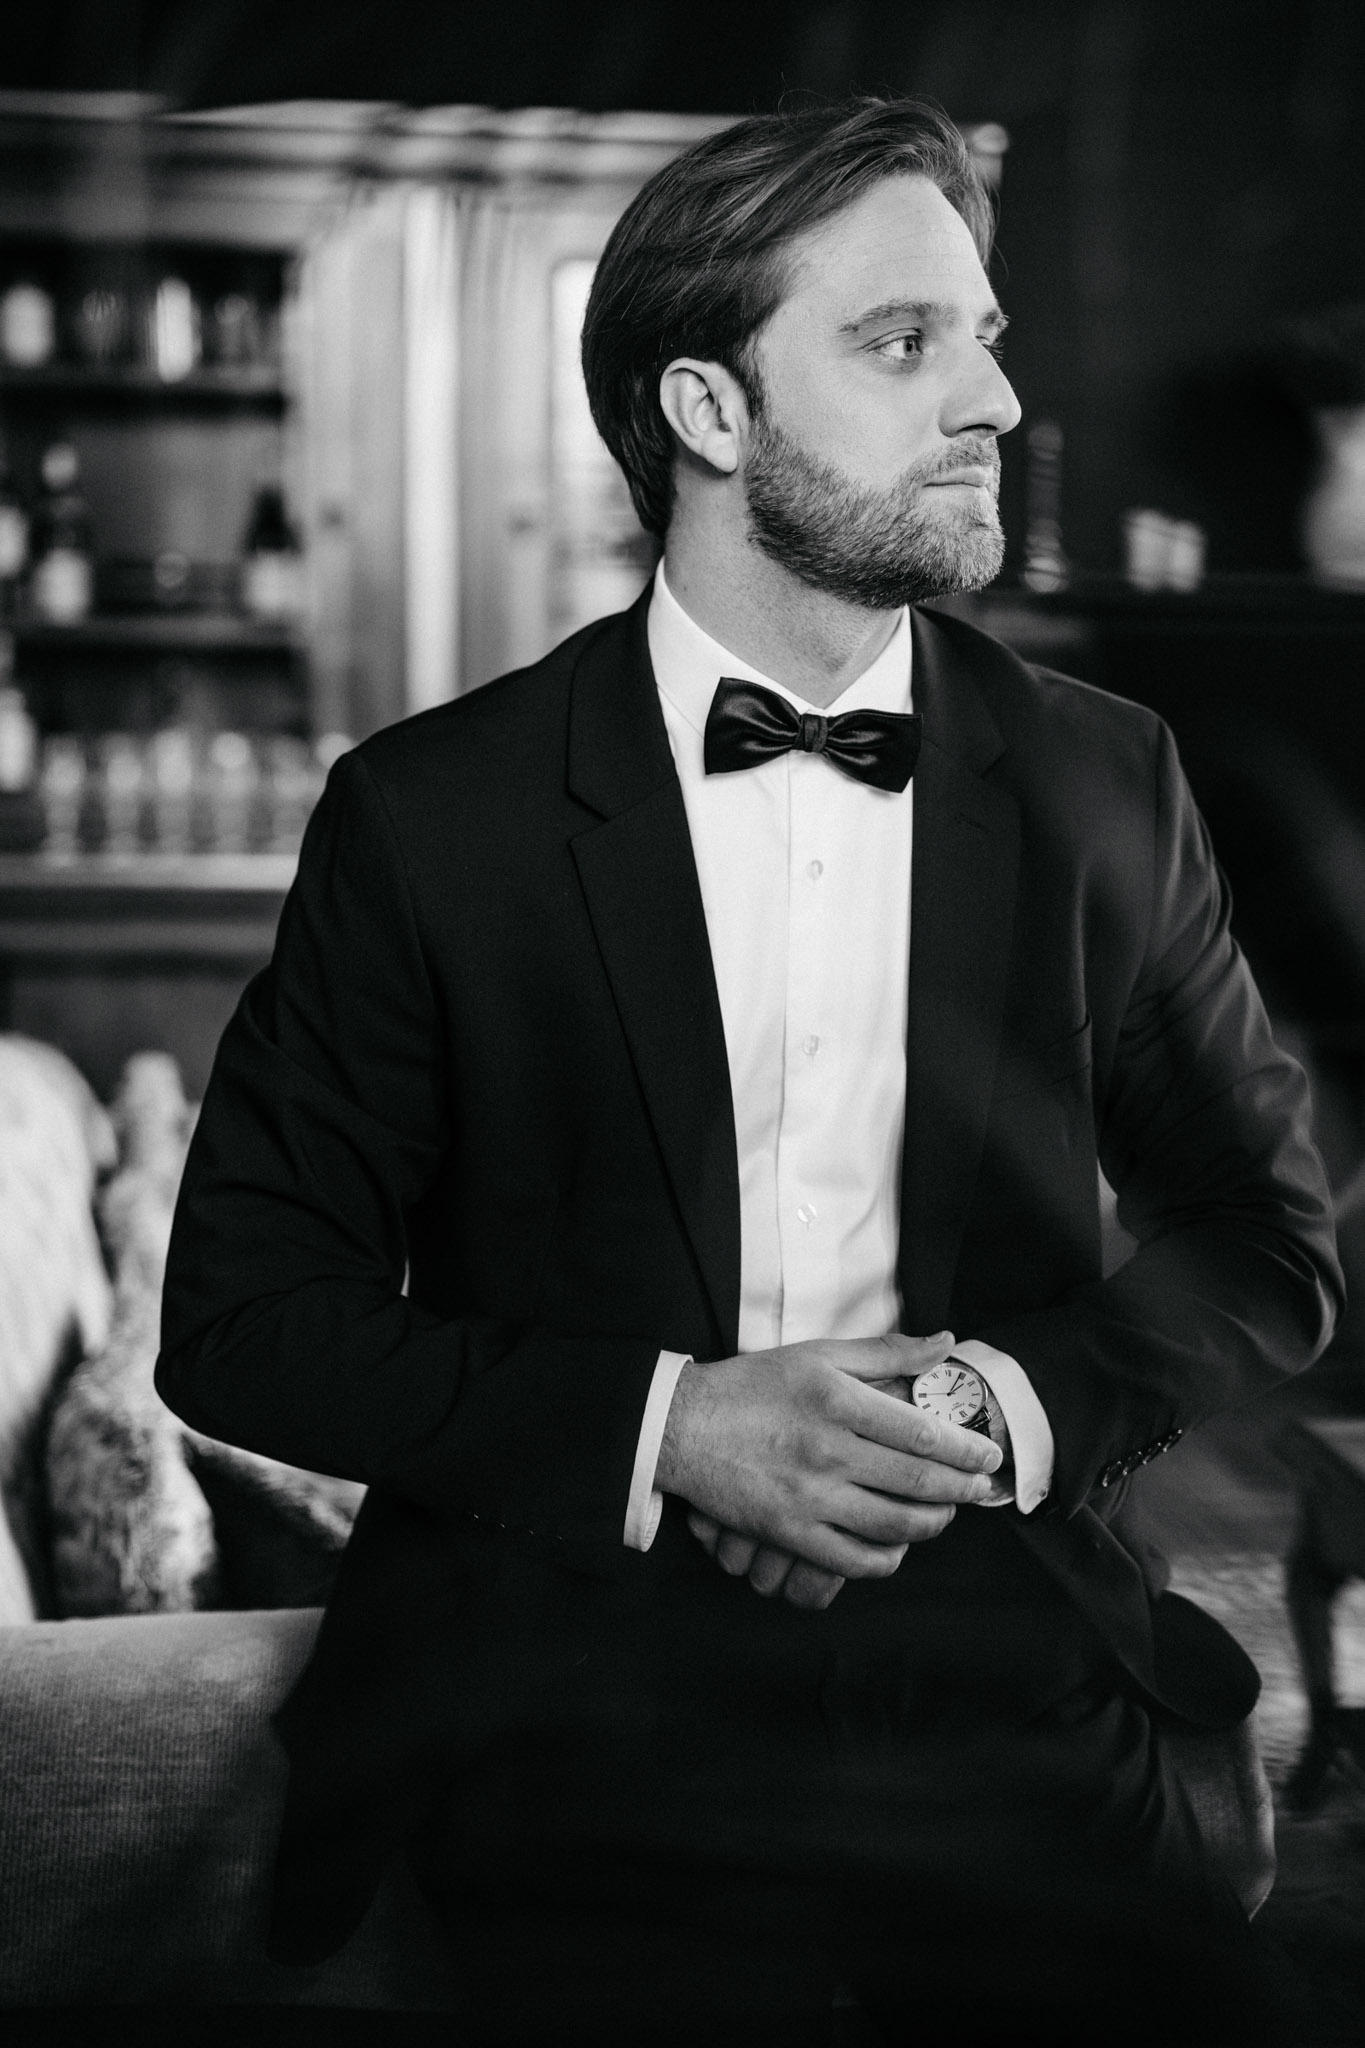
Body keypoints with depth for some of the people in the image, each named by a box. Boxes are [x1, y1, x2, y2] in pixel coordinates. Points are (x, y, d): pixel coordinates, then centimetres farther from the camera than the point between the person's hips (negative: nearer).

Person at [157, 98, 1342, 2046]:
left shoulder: (1104, 783, 7)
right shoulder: (433, 814, -1)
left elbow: (1266, 1238, 16)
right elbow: (244, 1312, 1)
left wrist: (1020, 1404, -4)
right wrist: (663, 1427, -12)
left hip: (1005, 1663, 3)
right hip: (580, 1694, -2)